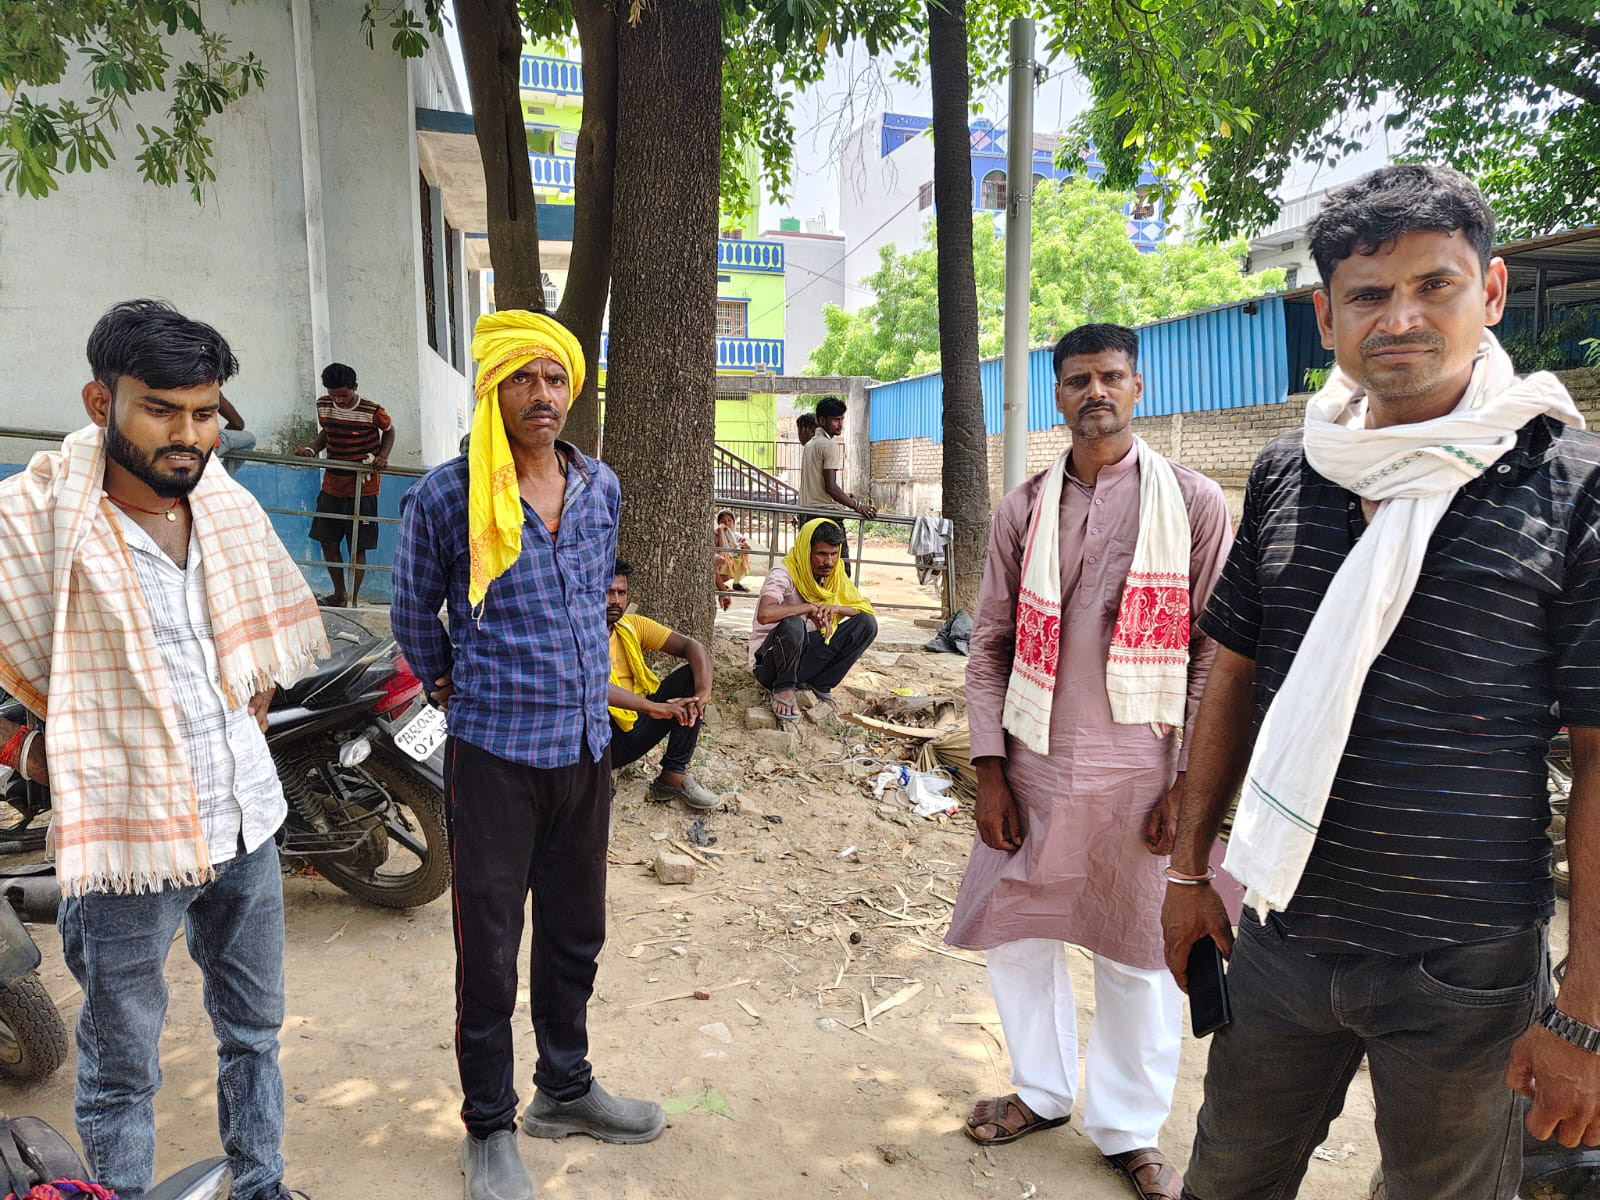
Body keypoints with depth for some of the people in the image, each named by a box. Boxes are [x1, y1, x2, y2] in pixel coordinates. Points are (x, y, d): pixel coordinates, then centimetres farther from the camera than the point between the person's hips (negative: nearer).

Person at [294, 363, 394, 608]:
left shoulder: (372, 411, -14)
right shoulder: (324, 406, -1)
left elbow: (389, 431, 4)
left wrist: (382, 456, -12)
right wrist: (312, 450, -2)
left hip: (362, 488, -5)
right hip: (332, 485, 5)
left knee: (357, 547, 0)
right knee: (328, 542, 9)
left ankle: (354, 600, 13)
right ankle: (339, 595, 28)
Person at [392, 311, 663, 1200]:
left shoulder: (603, 487, 5)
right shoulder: (444, 499, -9)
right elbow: (414, 615, 5)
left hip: (587, 747, 5)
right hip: (496, 753, -4)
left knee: (576, 934, 17)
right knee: (490, 950, 6)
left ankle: (566, 1089, 37)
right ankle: (490, 1128, 26)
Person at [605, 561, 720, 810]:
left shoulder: (632, 625, 5)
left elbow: (690, 646, -3)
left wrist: (703, 693, -23)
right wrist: (654, 707, -40)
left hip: (637, 728, 7)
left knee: (692, 675, -8)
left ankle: (673, 776, -10)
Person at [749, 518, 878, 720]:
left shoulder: (834, 574, 2)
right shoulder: (784, 573, -20)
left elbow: (865, 608, 2)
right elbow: (764, 614, -38)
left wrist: (835, 608, -18)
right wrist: (811, 607, -28)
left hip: (806, 656, 6)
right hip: (769, 662, -6)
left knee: (866, 624, -9)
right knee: (793, 624, -39)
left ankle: (821, 685, 1)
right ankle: (783, 689, -12)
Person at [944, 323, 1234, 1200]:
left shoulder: (1193, 504, -2)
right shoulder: (1023, 510, 4)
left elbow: (1217, 653, -3)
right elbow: (989, 644, 5)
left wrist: (1192, 781, -7)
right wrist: (989, 770, 0)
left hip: (1142, 775, -2)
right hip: (1035, 767, 3)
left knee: (1138, 956, 9)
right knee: (1014, 932, 13)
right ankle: (1042, 1091, 37)